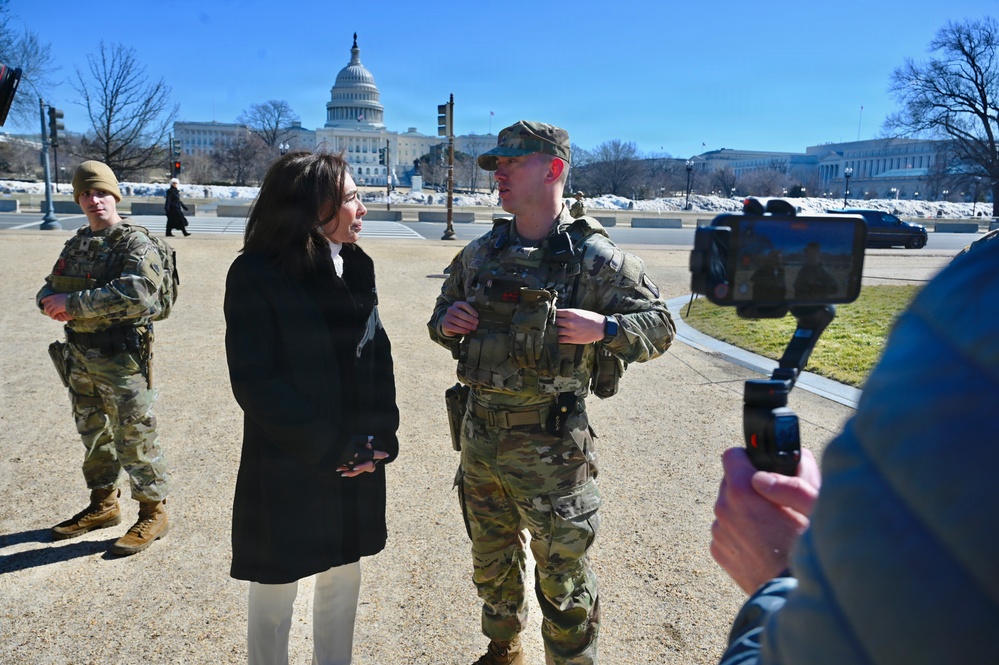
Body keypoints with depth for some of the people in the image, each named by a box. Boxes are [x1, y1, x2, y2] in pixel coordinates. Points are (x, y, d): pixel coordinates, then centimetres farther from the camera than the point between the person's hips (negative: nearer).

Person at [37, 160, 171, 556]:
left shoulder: (136, 245, -12)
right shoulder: (76, 245, 13)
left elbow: (135, 296, -27)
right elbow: (50, 288, 19)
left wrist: (72, 303, -23)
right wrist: (51, 301, -7)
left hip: (121, 360, -8)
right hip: (80, 358, 8)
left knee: (134, 439, -1)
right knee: (93, 436, 18)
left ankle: (153, 513, 12)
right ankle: (103, 505, 34)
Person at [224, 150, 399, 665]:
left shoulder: (356, 266, 3)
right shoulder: (256, 273, -14)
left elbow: (378, 354, 5)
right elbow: (255, 381, -17)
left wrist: (380, 436, -6)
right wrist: (327, 447, -17)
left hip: (356, 465, 6)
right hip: (287, 469, -5)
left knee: (343, 580, 20)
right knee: (274, 597, 13)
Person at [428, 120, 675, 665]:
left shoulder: (595, 258, -10)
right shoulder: (479, 254, 5)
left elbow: (659, 326, -5)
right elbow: (442, 315, 19)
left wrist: (603, 328, -23)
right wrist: (446, 322, -4)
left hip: (550, 445, -6)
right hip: (479, 436, 6)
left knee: (562, 578, 8)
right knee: (491, 561, 24)